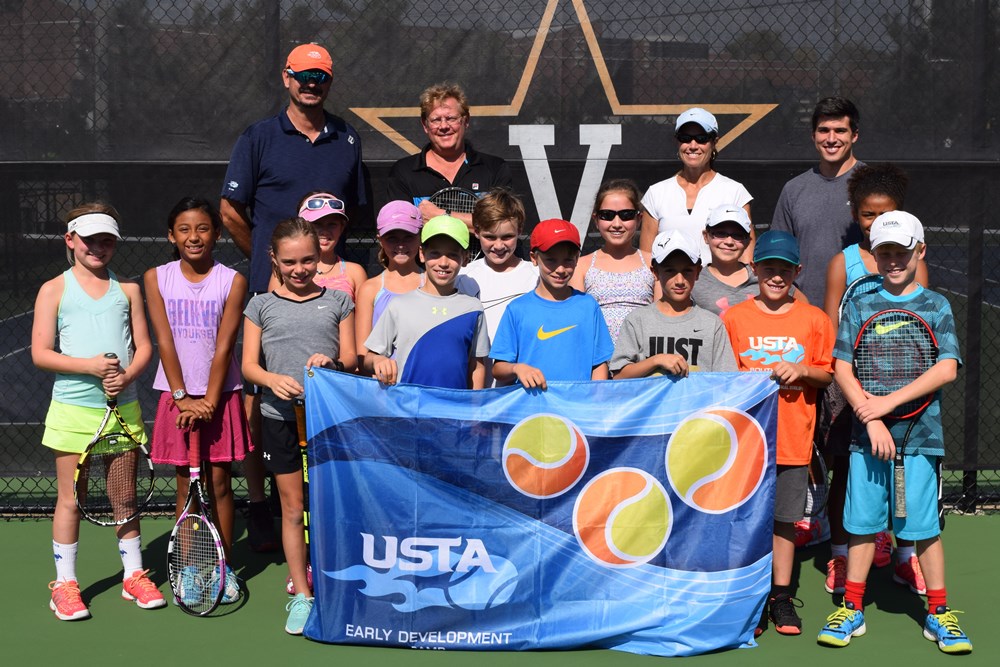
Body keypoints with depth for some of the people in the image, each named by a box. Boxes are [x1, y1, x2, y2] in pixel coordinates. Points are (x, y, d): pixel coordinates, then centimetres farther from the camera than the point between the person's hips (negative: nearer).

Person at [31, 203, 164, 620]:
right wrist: (90, 366, -18)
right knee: (70, 499, 4)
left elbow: (144, 346, 7)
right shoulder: (54, 290, 1)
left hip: (123, 407, 3)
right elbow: (40, 353, -5)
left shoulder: (128, 290, 9)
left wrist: (127, 376, -13)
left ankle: (133, 576, 22)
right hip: (73, 409, -2)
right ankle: (64, 584, 14)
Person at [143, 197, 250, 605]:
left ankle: (224, 566, 15)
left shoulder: (232, 281, -4)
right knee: (186, 483, 6)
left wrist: (210, 400, -13)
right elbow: (165, 341, -5)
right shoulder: (157, 278, 1)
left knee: (219, 482, 4)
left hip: (220, 395, -1)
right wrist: (182, 397, -11)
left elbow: (223, 346, -8)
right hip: (177, 395, 1)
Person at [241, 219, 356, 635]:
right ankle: (301, 595, 14)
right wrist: (273, 380, -17)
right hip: (280, 416, 0)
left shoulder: (338, 301, 8)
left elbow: (350, 358, 6)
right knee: (293, 507, 5)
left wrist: (333, 363, -17)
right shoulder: (261, 305, 8)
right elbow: (248, 364, 4)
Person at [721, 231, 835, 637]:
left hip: (793, 440, 1)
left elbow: (828, 374, 8)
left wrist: (801, 370, -10)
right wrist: (750, 378, -12)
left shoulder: (814, 319, 5)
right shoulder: (734, 317, 3)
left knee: (785, 519, 8)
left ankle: (782, 598, 18)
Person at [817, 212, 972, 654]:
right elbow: (842, 367, -1)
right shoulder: (860, 305, 6)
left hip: (921, 434, -1)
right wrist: (870, 418, -12)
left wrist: (891, 401, -15)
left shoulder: (936, 306, 3)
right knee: (863, 524, 7)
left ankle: (938, 614, 16)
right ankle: (852, 610, 18)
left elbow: (947, 369, -8)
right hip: (867, 434, 1)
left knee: (925, 527, 3)